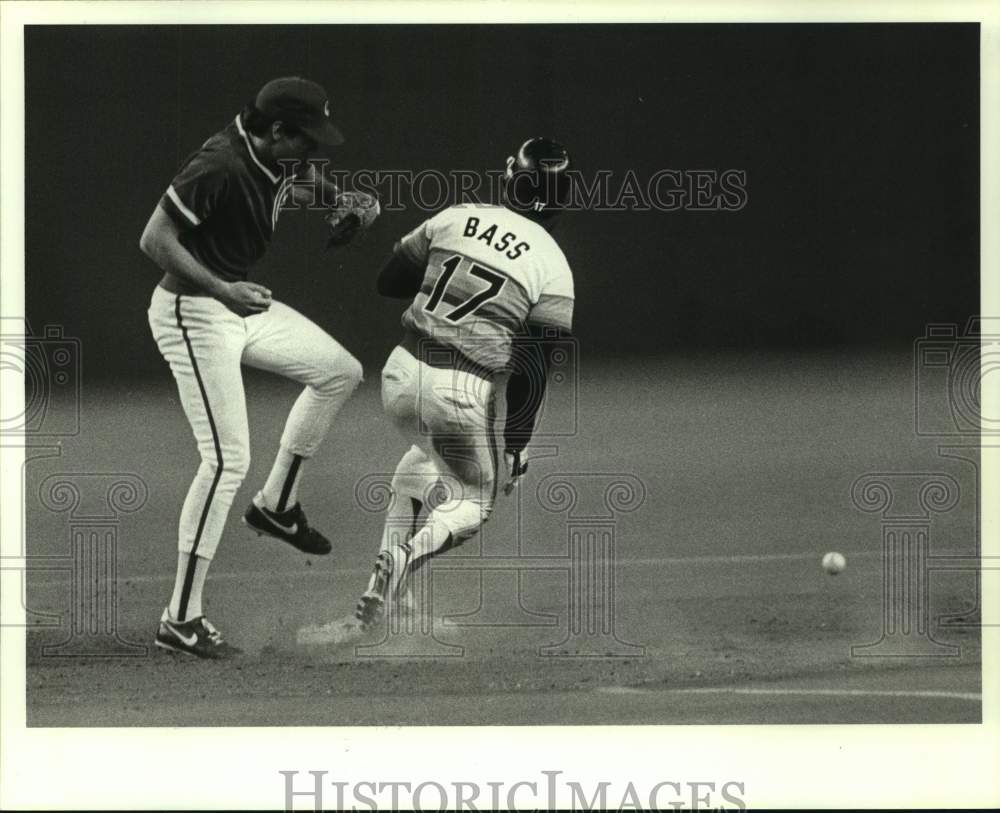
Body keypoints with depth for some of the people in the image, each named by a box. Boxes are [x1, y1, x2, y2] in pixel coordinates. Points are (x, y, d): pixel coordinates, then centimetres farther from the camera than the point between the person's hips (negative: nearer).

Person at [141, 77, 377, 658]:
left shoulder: (286, 160, 0)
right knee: (228, 459, -14)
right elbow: (155, 240, -26)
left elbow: (315, 186, 24)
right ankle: (181, 621, -12)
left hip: (241, 302, 9)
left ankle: (277, 505, 26)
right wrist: (223, 291, -31)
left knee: (341, 371, 15)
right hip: (192, 312, -9)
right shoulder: (220, 167, -26)